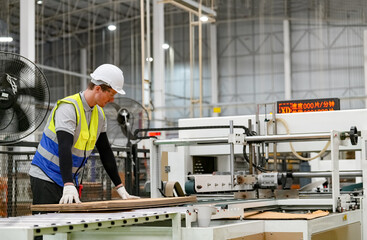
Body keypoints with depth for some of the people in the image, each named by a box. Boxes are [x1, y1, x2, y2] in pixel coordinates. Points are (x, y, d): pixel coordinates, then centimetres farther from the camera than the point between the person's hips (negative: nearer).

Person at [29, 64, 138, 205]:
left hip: (70, 180, 7)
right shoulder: (68, 107, -19)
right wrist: (68, 186, -42)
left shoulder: (99, 115, 6)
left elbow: (105, 152, 11)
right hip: (45, 177, -7)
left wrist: (120, 187, 8)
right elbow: (64, 148, -31)